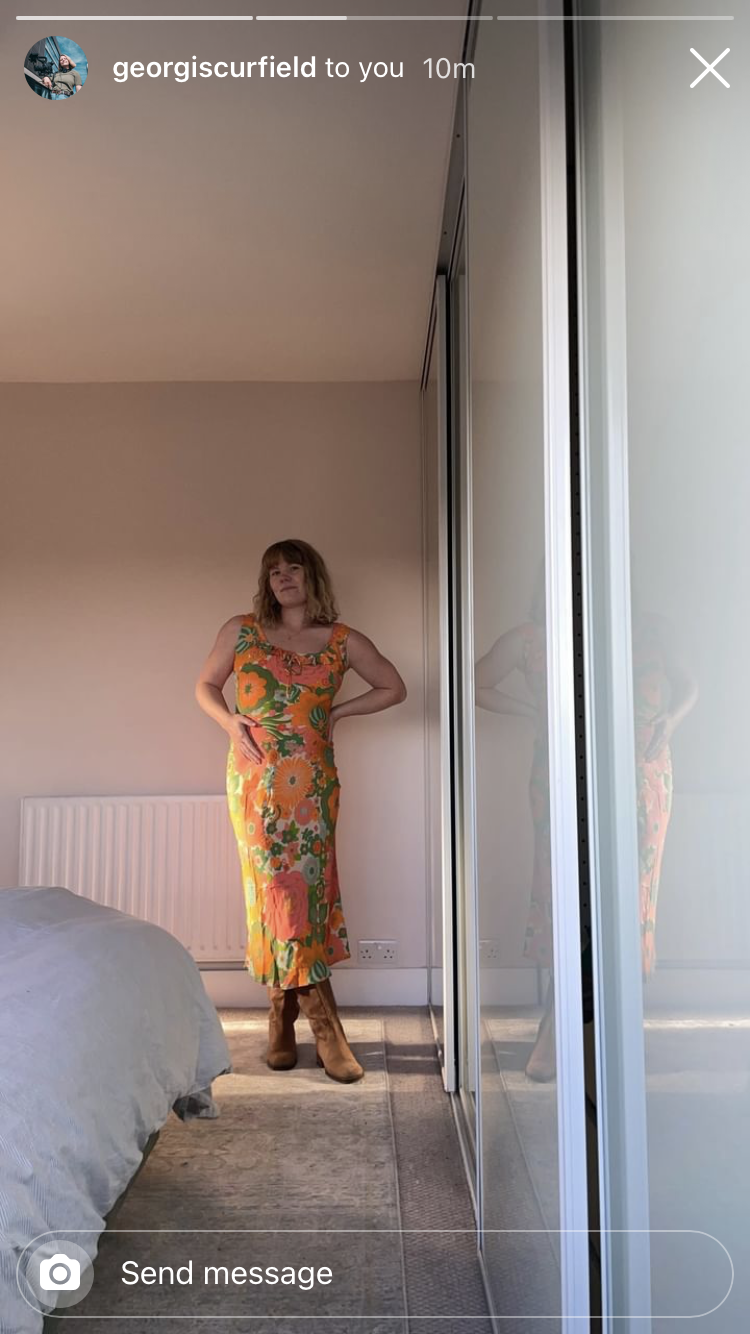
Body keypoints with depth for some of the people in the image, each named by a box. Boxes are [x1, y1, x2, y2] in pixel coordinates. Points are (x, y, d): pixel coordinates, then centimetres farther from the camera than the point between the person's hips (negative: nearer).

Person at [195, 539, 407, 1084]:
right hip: (255, 777, 0)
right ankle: (325, 1026, 8)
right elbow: (206, 685, 17)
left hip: (312, 782, 0)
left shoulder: (343, 641, 5)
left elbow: (394, 688, 14)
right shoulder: (241, 631, 7)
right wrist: (230, 721, -2)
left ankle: (284, 1019, 13)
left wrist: (339, 712, 4)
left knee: (308, 889, -2)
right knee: (278, 891, -2)